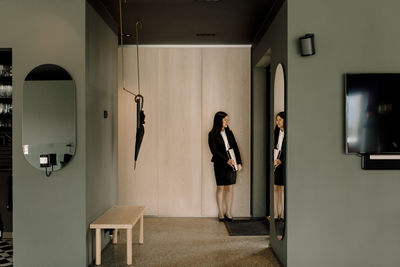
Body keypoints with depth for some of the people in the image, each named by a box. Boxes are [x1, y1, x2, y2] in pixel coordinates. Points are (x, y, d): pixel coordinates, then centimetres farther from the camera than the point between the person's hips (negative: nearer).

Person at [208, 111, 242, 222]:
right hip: (220, 164, -4)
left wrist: (239, 162, 2)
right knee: (220, 188, 3)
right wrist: (227, 160, -19)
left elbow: (235, 148, 11)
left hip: (231, 163, 4)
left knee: (229, 188, 6)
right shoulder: (212, 134, -4)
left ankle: (228, 213, 14)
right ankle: (220, 213, 14)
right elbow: (214, 151, -11)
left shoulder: (229, 133, 11)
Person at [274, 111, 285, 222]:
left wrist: (281, 160, -17)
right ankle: (276, 214, 12)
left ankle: (282, 214, 11)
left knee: (283, 188, 2)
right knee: (275, 188, 5)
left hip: (283, 164, -5)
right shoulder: (276, 132, 11)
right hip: (274, 163, 5)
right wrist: (272, 160, 0)